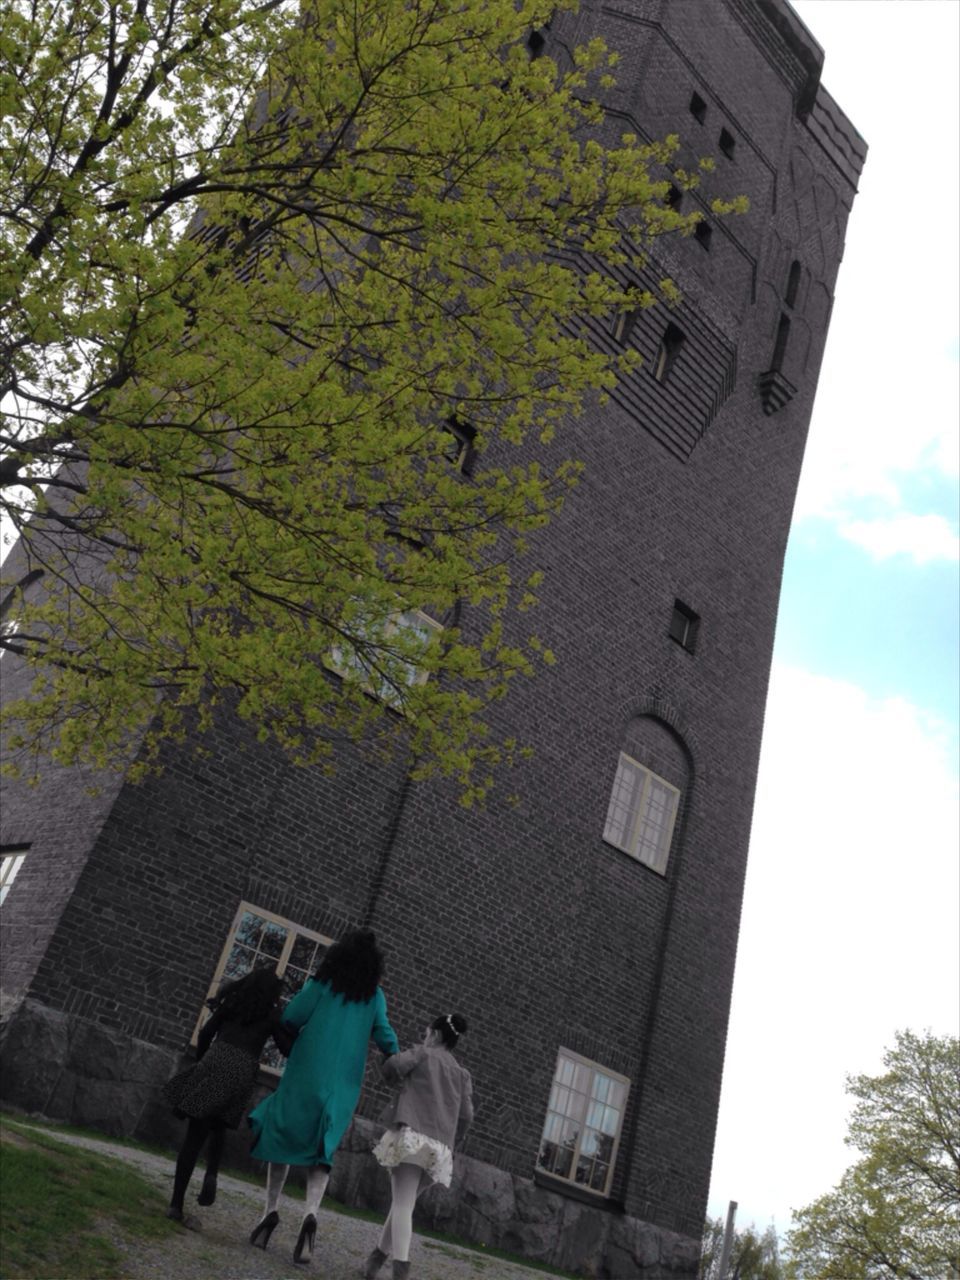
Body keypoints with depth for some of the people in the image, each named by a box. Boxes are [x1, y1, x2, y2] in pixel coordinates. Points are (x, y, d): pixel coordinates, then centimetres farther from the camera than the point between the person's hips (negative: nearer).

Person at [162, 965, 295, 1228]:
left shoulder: (232, 1003, 15)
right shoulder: (272, 1016, 9)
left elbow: (205, 1034, 14)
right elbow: (289, 1049, 6)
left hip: (214, 1063, 1)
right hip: (242, 1073, -1)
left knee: (195, 1135, 4)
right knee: (218, 1128, 25)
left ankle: (176, 1205, 3)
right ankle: (212, 1174, 1)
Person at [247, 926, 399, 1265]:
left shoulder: (323, 981, 0)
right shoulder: (375, 995, 6)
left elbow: (291, 1017, -4)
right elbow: (384, 1035, 1)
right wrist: (397, 1056, 19)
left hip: (307, 1072, -2)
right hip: (344, 1082, 2)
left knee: (282, 1136, 14)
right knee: (321, 1151, 7)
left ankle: (271, 1210, 5)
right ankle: (310, 1214, -15)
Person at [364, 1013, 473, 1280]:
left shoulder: (423, 1053, 8)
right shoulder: (463, 1074, 22)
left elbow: (393, 1065, -8)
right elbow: (466, 1116, 14)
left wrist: (399, 1080, 13)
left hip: (413, 1135, -6)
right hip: (440, 1148, 6)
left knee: (403, 1204, -13)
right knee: (402, 1202, 17)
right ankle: (377, 1257, 21)